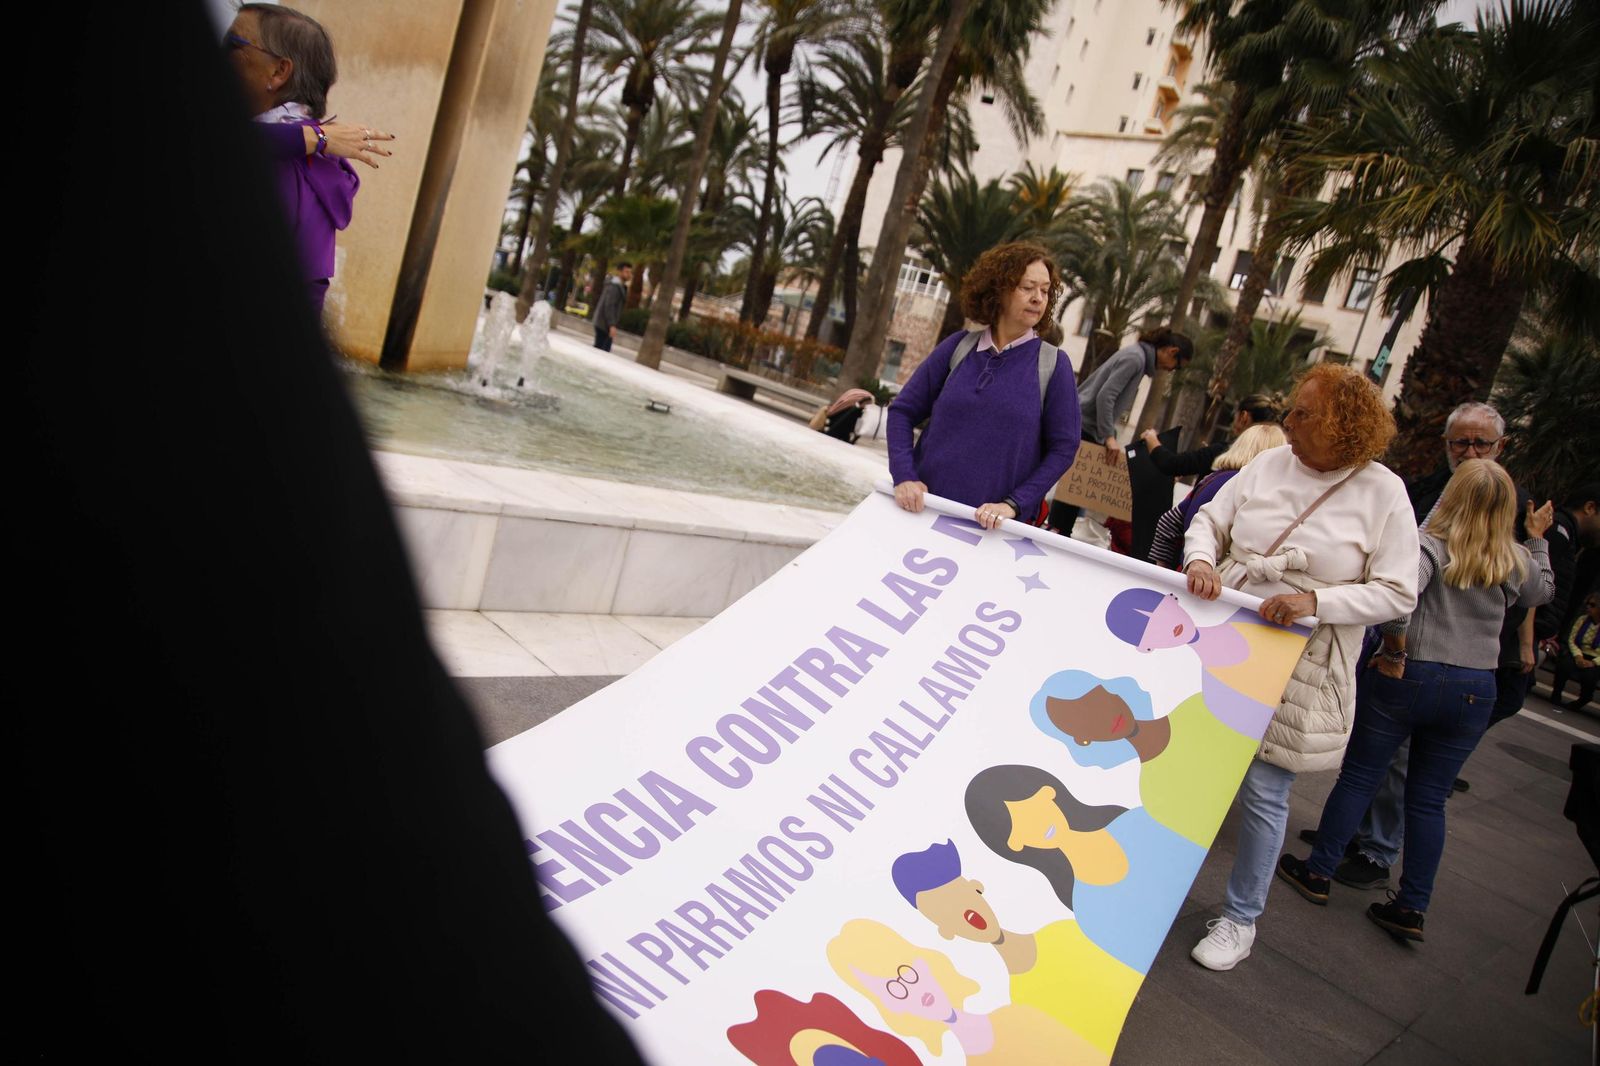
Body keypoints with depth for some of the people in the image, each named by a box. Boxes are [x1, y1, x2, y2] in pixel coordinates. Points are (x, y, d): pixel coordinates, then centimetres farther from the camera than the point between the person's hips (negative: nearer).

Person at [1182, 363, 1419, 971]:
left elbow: (1397, 594, -9)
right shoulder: (1268, 465, 1)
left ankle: (1240, 919, 24)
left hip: (1297, 665, -3)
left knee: (1264, 792, 5)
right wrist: (1200, 559, -13)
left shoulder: (1383, 494, -9)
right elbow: (1210, 520, 9)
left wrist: (1317, 601, -22)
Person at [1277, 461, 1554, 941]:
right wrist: (1538, 541, 33)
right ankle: (1413, 906, 13)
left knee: (1358, 777, 7)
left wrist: (1395, 652, -15)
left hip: (1409, 679, -4)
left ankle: (1319, 872, 15)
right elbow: (1543, 593, 26)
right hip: (1475, 691, 4)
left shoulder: (1431, 545, -11)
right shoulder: (1518, 562, 3)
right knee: (1428, 799, 11)